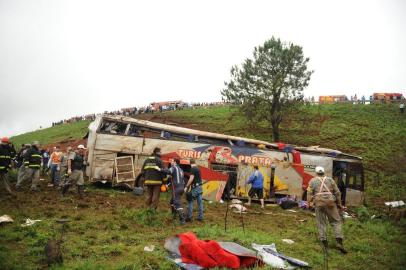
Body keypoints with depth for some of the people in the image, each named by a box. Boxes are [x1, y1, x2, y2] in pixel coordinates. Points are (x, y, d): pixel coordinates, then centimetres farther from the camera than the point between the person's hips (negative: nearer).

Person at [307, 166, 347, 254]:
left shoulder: (313, 181, 8)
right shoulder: (330, 180, 11)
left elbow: (309, 193, 2)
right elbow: (337, 192, 11)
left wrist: (309, 203, 8)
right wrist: (339, 203, 18)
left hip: (319, 203, 0)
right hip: (330, 202, 0)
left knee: (321, 223, 8)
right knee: (336, 221, 7)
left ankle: (324, 242, 10)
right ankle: (339, 242, -3)